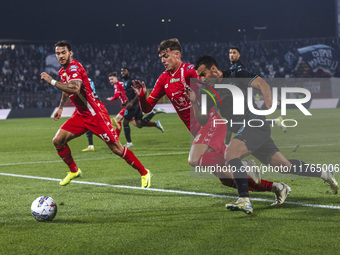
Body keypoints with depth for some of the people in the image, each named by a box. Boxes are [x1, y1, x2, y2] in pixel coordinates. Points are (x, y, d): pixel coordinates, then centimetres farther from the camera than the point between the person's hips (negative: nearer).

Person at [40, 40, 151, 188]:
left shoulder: (74, 67, -19)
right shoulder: (63, 71, 9)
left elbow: (74, 88, -39)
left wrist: (52, 81, -33)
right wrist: (61, 107, 35)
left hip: (95, 114, -8)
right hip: (80, 114, 8)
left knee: (116, 149, -6)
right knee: (58, 140, -3)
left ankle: (144, 173, 8)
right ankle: (73, 171, 17)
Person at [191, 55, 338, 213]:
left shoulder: (235, 75, -2)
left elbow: (261, 84, -13)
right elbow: (202, 120, 13)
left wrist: (269, 103, -29)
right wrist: (194, 102, -4)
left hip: (255, 124, -7)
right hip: (243, 130, 7)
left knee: (230, 154, -28)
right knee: (285, 166, 11)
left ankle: (244, 200, -35)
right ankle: (324, 173, 29)